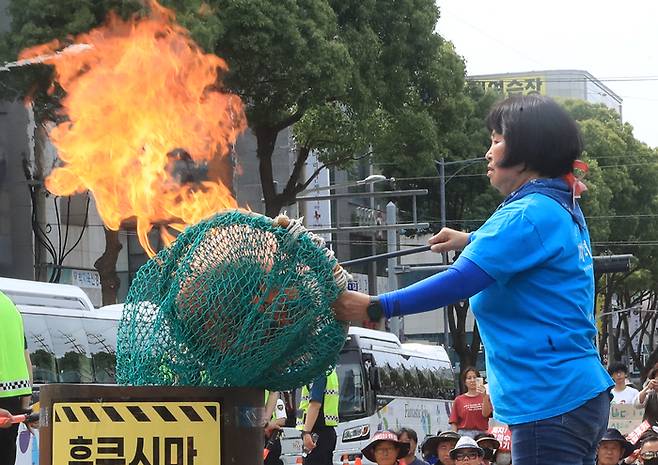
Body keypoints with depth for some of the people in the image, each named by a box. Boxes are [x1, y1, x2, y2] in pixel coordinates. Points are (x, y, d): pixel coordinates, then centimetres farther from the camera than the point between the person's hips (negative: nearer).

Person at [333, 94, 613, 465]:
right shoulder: (565, 211, 16)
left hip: (551, 403, -10)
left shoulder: (530, 214, -14)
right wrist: (473, 240, 42)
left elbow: (459, 282, -21)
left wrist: (375, 307, -17)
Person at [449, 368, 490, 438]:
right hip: (464, 434, 0)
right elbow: (454, 422, 7)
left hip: (482, 434, 0)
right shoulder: (459, 400, 9)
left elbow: (485, 414, -6)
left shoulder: (485, 397, 9)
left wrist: (484, 396, -16)